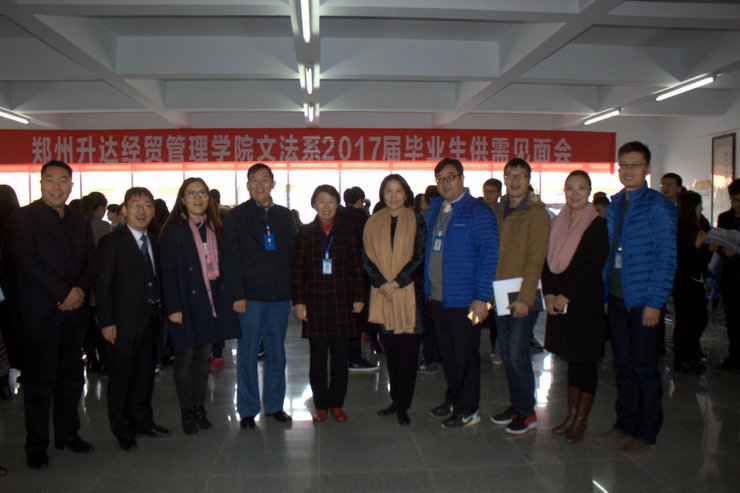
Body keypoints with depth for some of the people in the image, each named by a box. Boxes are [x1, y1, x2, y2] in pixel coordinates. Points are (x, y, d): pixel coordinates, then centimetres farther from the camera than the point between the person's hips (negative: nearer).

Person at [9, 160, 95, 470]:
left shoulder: (80, 221, 15)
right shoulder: (23, 218, -2)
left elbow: (90, 262, 10)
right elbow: (28, 262, -11)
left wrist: (79, 290, -9)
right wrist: (62, 294, -15)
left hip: (74, 311, 5)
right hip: (40, 313, -5)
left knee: (71, 377, 11)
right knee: (39, 381, 1)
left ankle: (67, 435, 24)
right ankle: (36, 446, 13)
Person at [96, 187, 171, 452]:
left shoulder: (155, 242, 12)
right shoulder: (111, 242, -6)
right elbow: (103, 284, -9)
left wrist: (162, 311, 7)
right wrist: (107, 322, -14)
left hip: (151, 320, 6)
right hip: (123, 321, -6)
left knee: (146, 372, 15)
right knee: (121, 376, 5)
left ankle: (143, 421, 31)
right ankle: (123, 430, 19)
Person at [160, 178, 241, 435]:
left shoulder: (214, 228, 10)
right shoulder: (173, 230, -4)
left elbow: (221, 265, 11)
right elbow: (168, 272, -7)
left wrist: (225, 298, 3)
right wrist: (173, 307, -13)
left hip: (211, 302, 4)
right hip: (186, 303, -4)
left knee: (203, 356, 12)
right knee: (185, 358, 4)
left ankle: (200, 408, 24)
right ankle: (187, 412, 16)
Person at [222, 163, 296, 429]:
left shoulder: (284, 216, 12)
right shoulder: (236, 216, 2)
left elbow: (293, 255, 12)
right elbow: (231, 258, -3)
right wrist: (237, 295, -10)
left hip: (280, 297, 3)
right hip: (250, 297, -3)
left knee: (277, 354, 10)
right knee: (248, 355, 3)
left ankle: (274, 405, 24)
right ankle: (248, 410, 15)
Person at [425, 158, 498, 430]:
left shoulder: (478, 212, -9)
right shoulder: (435, 208, 11)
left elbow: (488, 256, -13)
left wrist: (481, 298, -17)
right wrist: (427, 288, 13)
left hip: (463, 300, -6)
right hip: (436, 297, 6)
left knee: (465, 355, 5)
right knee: (447, 353, 17)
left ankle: (468, 410, 19)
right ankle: (453, 399, 34)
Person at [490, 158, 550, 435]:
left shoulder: (536, 212, -8)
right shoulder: (500, 211, 13)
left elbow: (535, 259, -14)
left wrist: (525, 297, -18)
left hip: (522, 297, -7)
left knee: (518, 356, -3)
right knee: (507, 354, 14)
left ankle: (527, 412, 13)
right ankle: (516, 405, 28)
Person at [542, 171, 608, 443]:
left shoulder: (598, 225, -7)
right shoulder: (558, 224, 11)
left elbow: (593, 267, -14)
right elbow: (548, 261, 9)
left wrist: (566, 296, -14)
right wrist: (549, 294, -3)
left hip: (585, 302, -5)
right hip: (558, 302, 5)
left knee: (584, 360, 2)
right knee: (571, 358, 12)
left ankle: (581, 420, 13)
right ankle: (571, 414, 22)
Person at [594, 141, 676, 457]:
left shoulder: (658, 206, -6)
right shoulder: (614, 206, 12)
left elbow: (665, 257, -10)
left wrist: (655, 302, -15)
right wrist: (604, 295, 10)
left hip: (644, 301, -6)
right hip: (616, 300, 6)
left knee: (644, 368, 3)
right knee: (623, 365, 13)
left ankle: (646, 433, 16)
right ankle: (625, 424, 26)